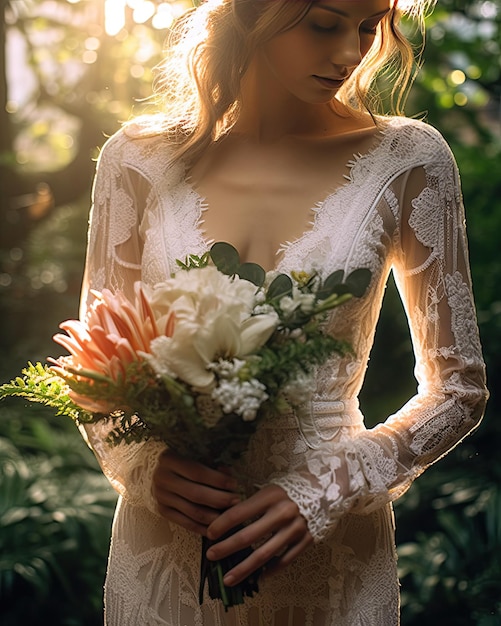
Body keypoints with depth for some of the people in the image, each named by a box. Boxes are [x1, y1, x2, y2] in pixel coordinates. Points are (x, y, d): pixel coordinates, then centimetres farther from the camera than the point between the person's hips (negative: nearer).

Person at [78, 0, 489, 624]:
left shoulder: (408, 161, -7)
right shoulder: (139, 158, -4)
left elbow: (457, 389, -3)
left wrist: (325, 490, -15)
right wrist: (144, 463, -15)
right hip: (163, 545, 1)